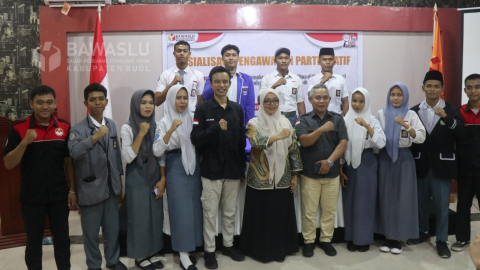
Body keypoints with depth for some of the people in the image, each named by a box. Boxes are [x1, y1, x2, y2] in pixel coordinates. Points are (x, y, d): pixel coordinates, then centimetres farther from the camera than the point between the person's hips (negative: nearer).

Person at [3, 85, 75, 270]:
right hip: (32, 198, -1)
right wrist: (25, 142, -24)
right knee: (33, 242, 14)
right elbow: (8, 164, -9)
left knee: (62, 239, 14)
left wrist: (72, 189, 2)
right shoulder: (19, 129, -8)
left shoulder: (65, 127, -2)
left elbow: (68, 161, 4)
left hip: (59, 196, 2)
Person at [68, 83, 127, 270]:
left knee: (112, 228, 17)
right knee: (91, 231, 11)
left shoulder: (111, 125, 5)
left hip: (111, 186, 5)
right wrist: (94, 138, -45)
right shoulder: (79, 129, -12)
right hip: (91, 188, -4)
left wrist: (119, 176, 15)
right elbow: (74, 152, -32)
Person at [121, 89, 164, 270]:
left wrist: (163, 179, 0)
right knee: (139, 217, 4)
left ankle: (152, 252, 26)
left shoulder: (156, 126, 3)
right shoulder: (127, 128, -9)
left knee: (155, 216, 10)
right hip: (136, 179, -4)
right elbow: (127, 157, -17)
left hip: (154, 177, 4)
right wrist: (141, 134, -21)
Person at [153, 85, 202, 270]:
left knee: (194, 207, 8)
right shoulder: (164, 122, -7)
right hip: (176, 168, -4)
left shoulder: (191, 119, 6)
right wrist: (171, 130, -26)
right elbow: (157, 151, -16)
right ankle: (183, 255, 8)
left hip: (194, 166, 5)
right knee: (181, 209, -1)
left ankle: (190, 247, 24)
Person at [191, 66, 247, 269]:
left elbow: (242, 141, 10)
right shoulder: (203, 109, -4)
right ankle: (209, 250, 20)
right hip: (211, 170, -3)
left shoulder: (237, 109, 7)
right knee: (210, 213, 6)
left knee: (230, 212, 15)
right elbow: (195, 139, -12)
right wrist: (216, 127, -26)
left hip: (233, 170, 3)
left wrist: (243, 168, 10)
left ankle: (228, 245, 31)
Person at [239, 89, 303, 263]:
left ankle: (280, 249, 28)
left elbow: (294, 149, 7)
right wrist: (277, 136, -40)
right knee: (261, 216, 5)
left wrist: (295, 175, 4)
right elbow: (255, 141, -26)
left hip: (282, 178, 3)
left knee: (281, 215, 10)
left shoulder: (285, 122, 6)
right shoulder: (254, 123, -4)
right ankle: (261, 250, 22)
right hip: (260, 179, -3)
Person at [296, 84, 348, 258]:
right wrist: (321, 129, -31)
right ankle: (309, 241, 20)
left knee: (329, 210, 11)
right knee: (309, 211, 6)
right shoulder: (303, 120, -2)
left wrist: (330, 161, -15)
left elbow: (343, 143, -3)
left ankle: (326, 240, 26)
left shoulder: (337, 119, 4)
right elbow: (305, 141, -16)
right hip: (310, 174, -2)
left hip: (332, 174, 2)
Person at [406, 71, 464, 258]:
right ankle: (423, 232, 32)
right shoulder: (414, 111, 2)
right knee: (421, 201, 14)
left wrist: (446, 117, -27)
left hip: (441, 164, -1)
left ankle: (441, 240, 18)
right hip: (421, 164, 1)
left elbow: (461, 133, -11)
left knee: (442, 204, 5)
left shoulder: (451, 110, 1)